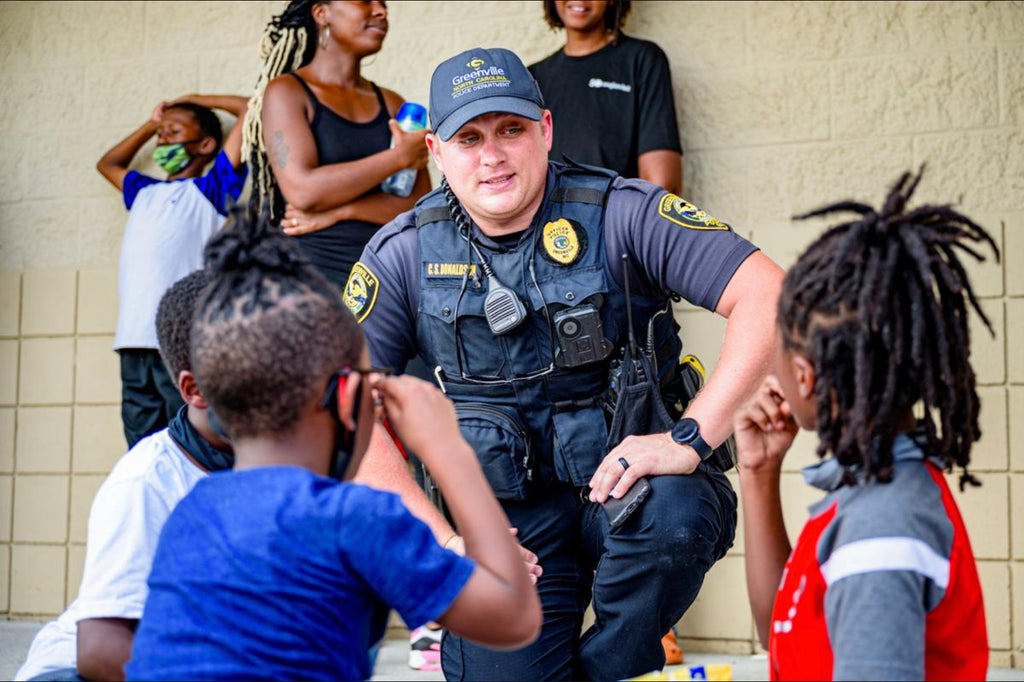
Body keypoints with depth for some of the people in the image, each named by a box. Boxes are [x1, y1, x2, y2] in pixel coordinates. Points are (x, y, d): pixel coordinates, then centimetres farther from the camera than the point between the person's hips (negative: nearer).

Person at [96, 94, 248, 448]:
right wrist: (149, 125, 40)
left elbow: (250, 109, 7)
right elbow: (107, 164, 49)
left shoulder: (208, 189, 10)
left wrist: (199, 100, 22)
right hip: (134, 345, 6)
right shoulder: (144, 191, 27)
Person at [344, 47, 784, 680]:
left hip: (627, 482, -1)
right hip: (503, 515, 1)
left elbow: (768, 294, -16)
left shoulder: (620, 213, -8)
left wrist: (691, 440, -25)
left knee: (676, 515, -34)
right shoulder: (405, 253, 0)